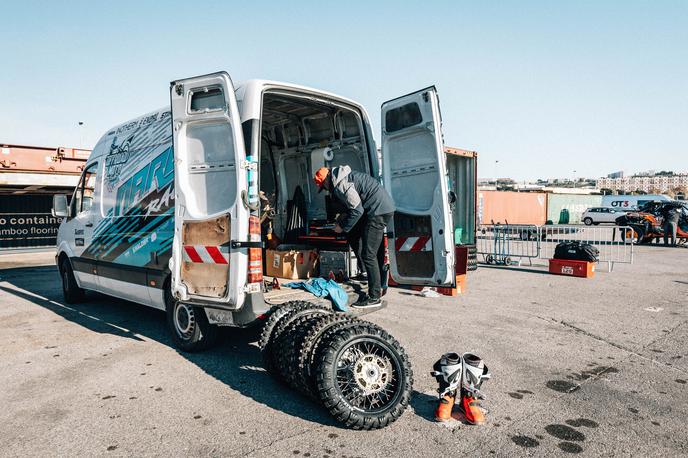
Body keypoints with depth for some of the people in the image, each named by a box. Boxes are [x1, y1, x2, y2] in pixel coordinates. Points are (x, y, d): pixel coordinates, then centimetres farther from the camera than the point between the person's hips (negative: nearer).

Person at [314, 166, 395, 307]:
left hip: (379, 210, -11)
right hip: (384, 207, 11)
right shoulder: (342, 177, 17)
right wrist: (344, 215, 14)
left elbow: (357, 210, -18)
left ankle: (375, 298, -2)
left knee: (368, 254, -8)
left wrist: (342, 226, -6)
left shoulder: (340, 185, -16)